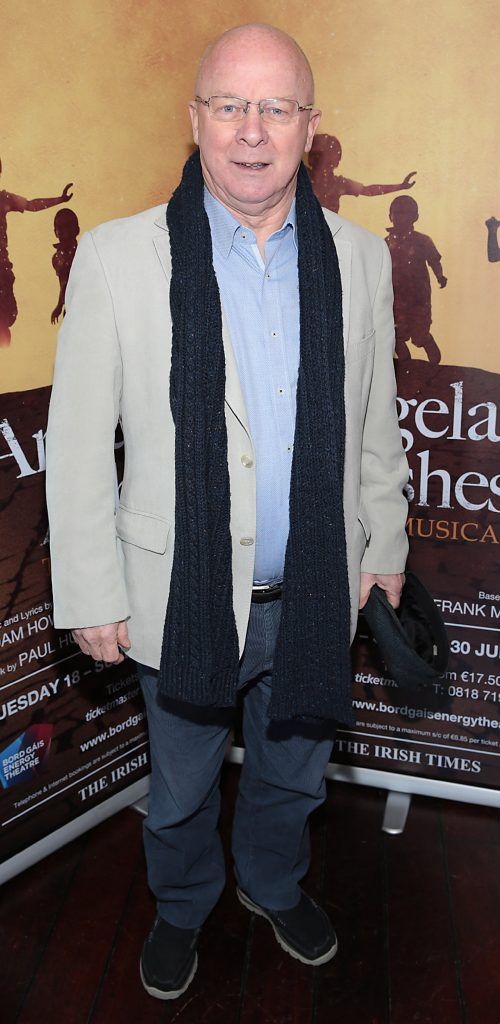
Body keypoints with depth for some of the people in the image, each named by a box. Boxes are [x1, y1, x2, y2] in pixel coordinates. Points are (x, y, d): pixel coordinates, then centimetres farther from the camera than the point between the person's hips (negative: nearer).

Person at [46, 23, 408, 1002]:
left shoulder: (360, 257, -1)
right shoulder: (117, 257, -11)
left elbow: (376, 425, 7)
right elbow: (77, 441, -8)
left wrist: (385, 551, 11)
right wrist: (92, 595, -8)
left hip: (316, 596, 3)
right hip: (186, 598, -2)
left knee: (293, 773, 25)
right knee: (181, 790, 21)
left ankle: (274, 883, 56)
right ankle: (182, 906, 52)